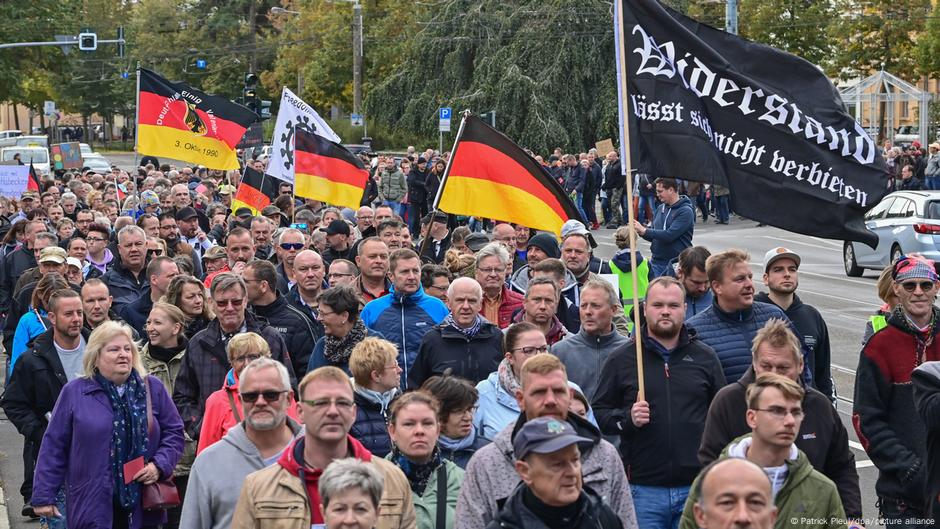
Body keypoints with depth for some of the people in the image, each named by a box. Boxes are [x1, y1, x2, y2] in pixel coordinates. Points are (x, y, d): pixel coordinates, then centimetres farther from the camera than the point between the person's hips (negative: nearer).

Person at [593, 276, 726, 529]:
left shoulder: (705, 357, 10)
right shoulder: (621, 359, 4)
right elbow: (597, 414, 4)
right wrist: (628, 418, -15)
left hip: (696, 487, 2)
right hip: (642, 489, -1)